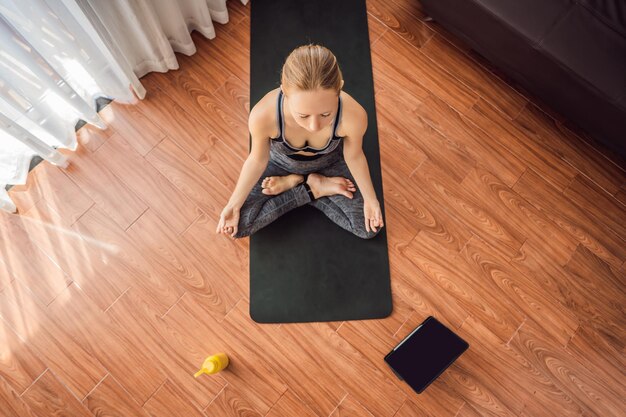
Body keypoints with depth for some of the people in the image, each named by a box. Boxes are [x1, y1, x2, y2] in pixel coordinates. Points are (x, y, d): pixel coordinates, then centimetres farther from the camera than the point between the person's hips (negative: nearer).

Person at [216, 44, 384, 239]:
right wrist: (234, 204, -12)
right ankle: (315, 186, 4)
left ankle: (292, 183, 7)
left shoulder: (353, 115, -40)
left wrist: (370, 199, -6)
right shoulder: (263, 115, -40)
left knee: (369, 228, -3)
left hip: (329, 162, 1)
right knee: (237, 225, -9)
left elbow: (354, 157, -16)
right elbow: (257, 160, -17)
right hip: (281, 161, 0)